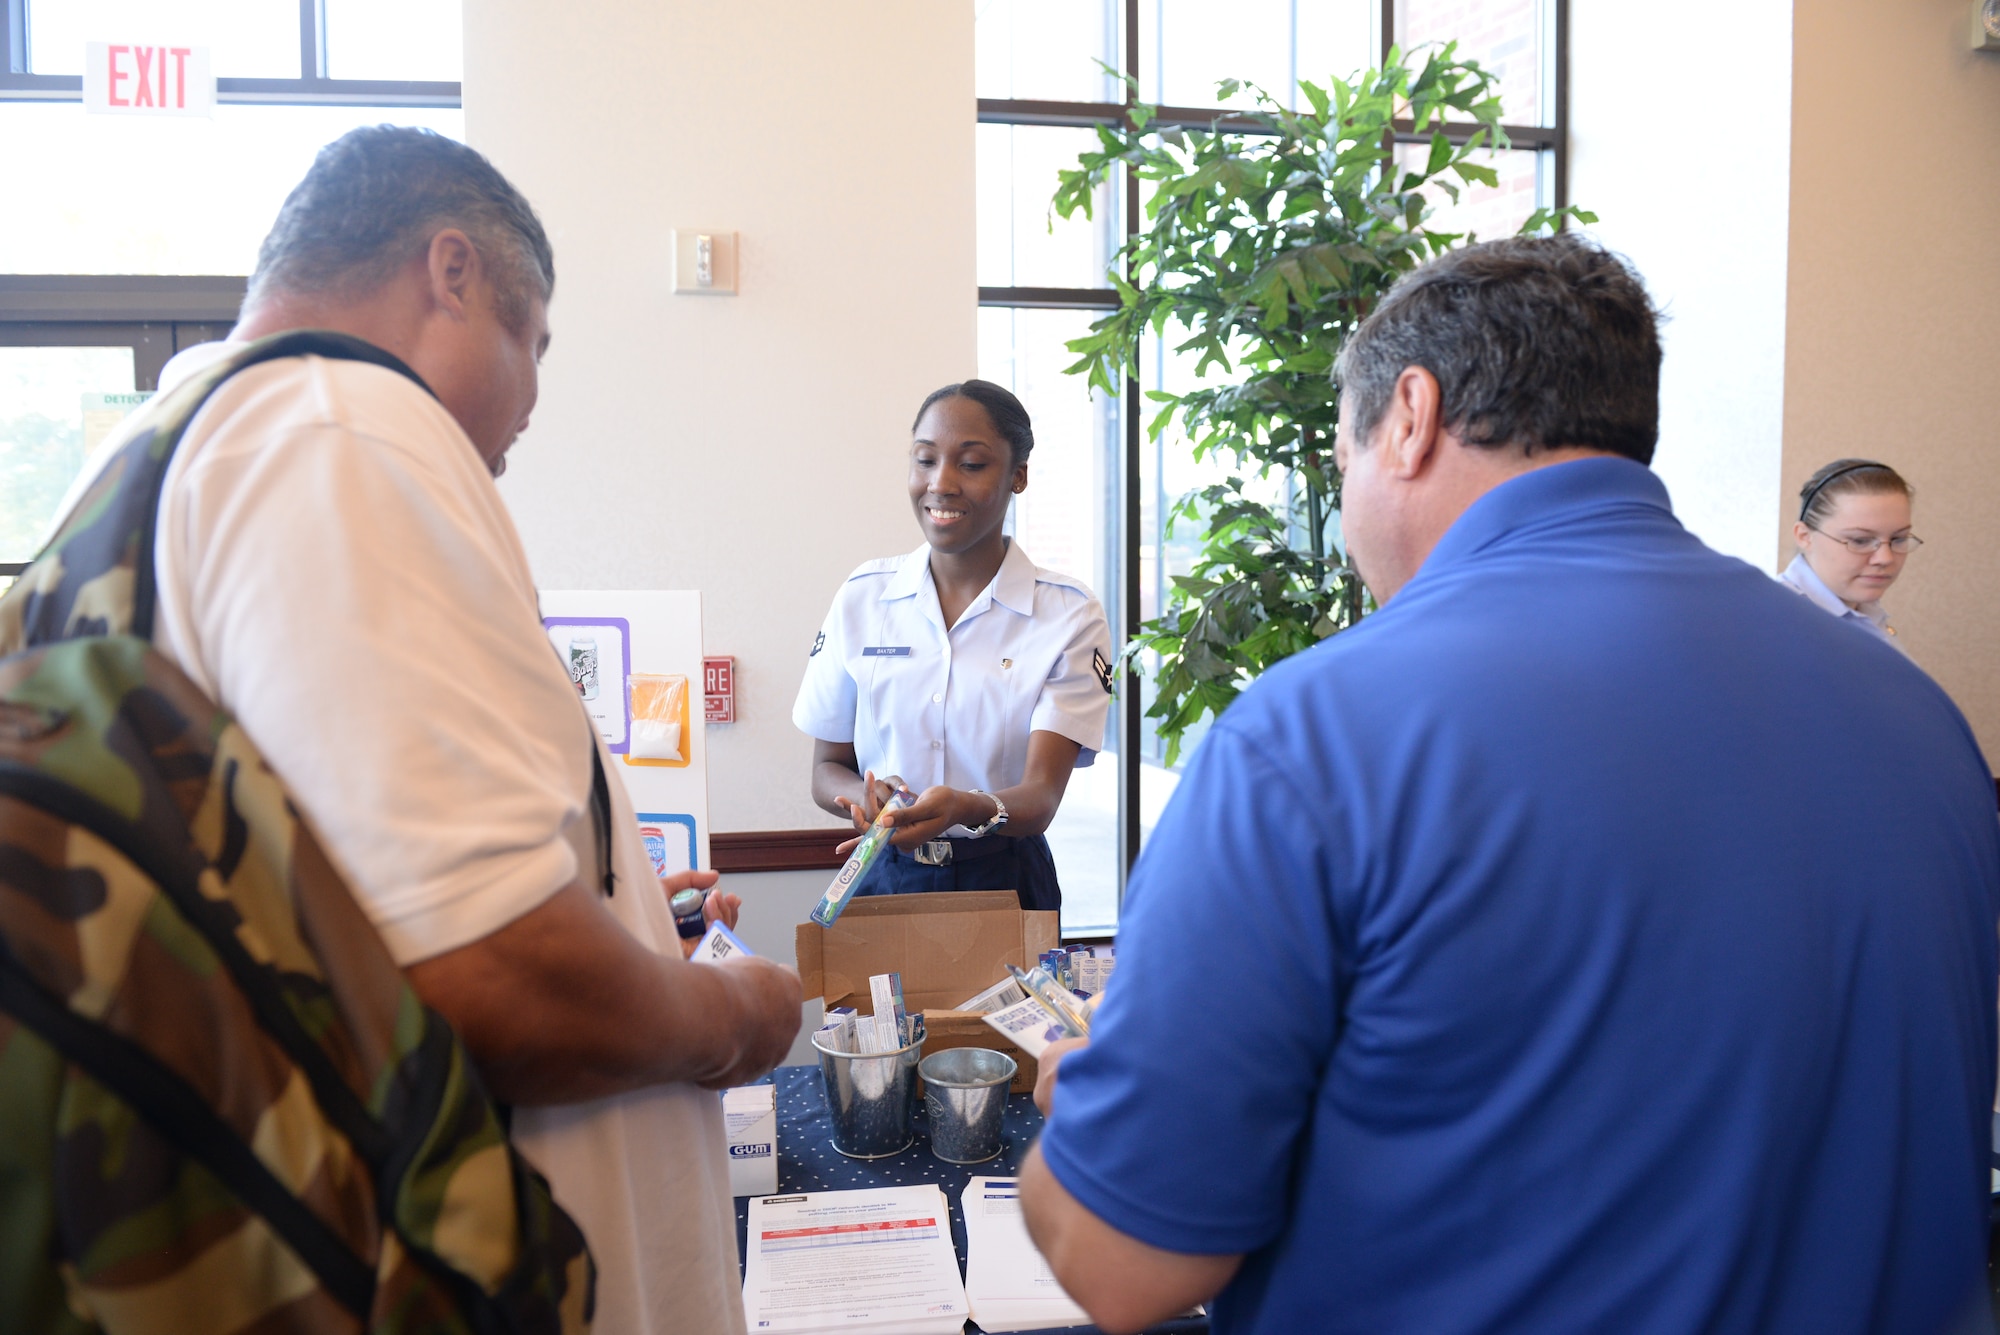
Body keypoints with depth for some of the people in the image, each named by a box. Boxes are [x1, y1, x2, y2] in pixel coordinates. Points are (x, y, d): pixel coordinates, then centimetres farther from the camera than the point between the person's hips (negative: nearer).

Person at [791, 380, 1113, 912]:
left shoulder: (1069, 614, -4)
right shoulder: (861, 597, 4)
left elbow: (1040, 798, -12)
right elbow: (827, 768, 9)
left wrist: (966, 807, -34)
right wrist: (870, 800, -14)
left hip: (1004, 882, -1)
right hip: (883, 879, 2)